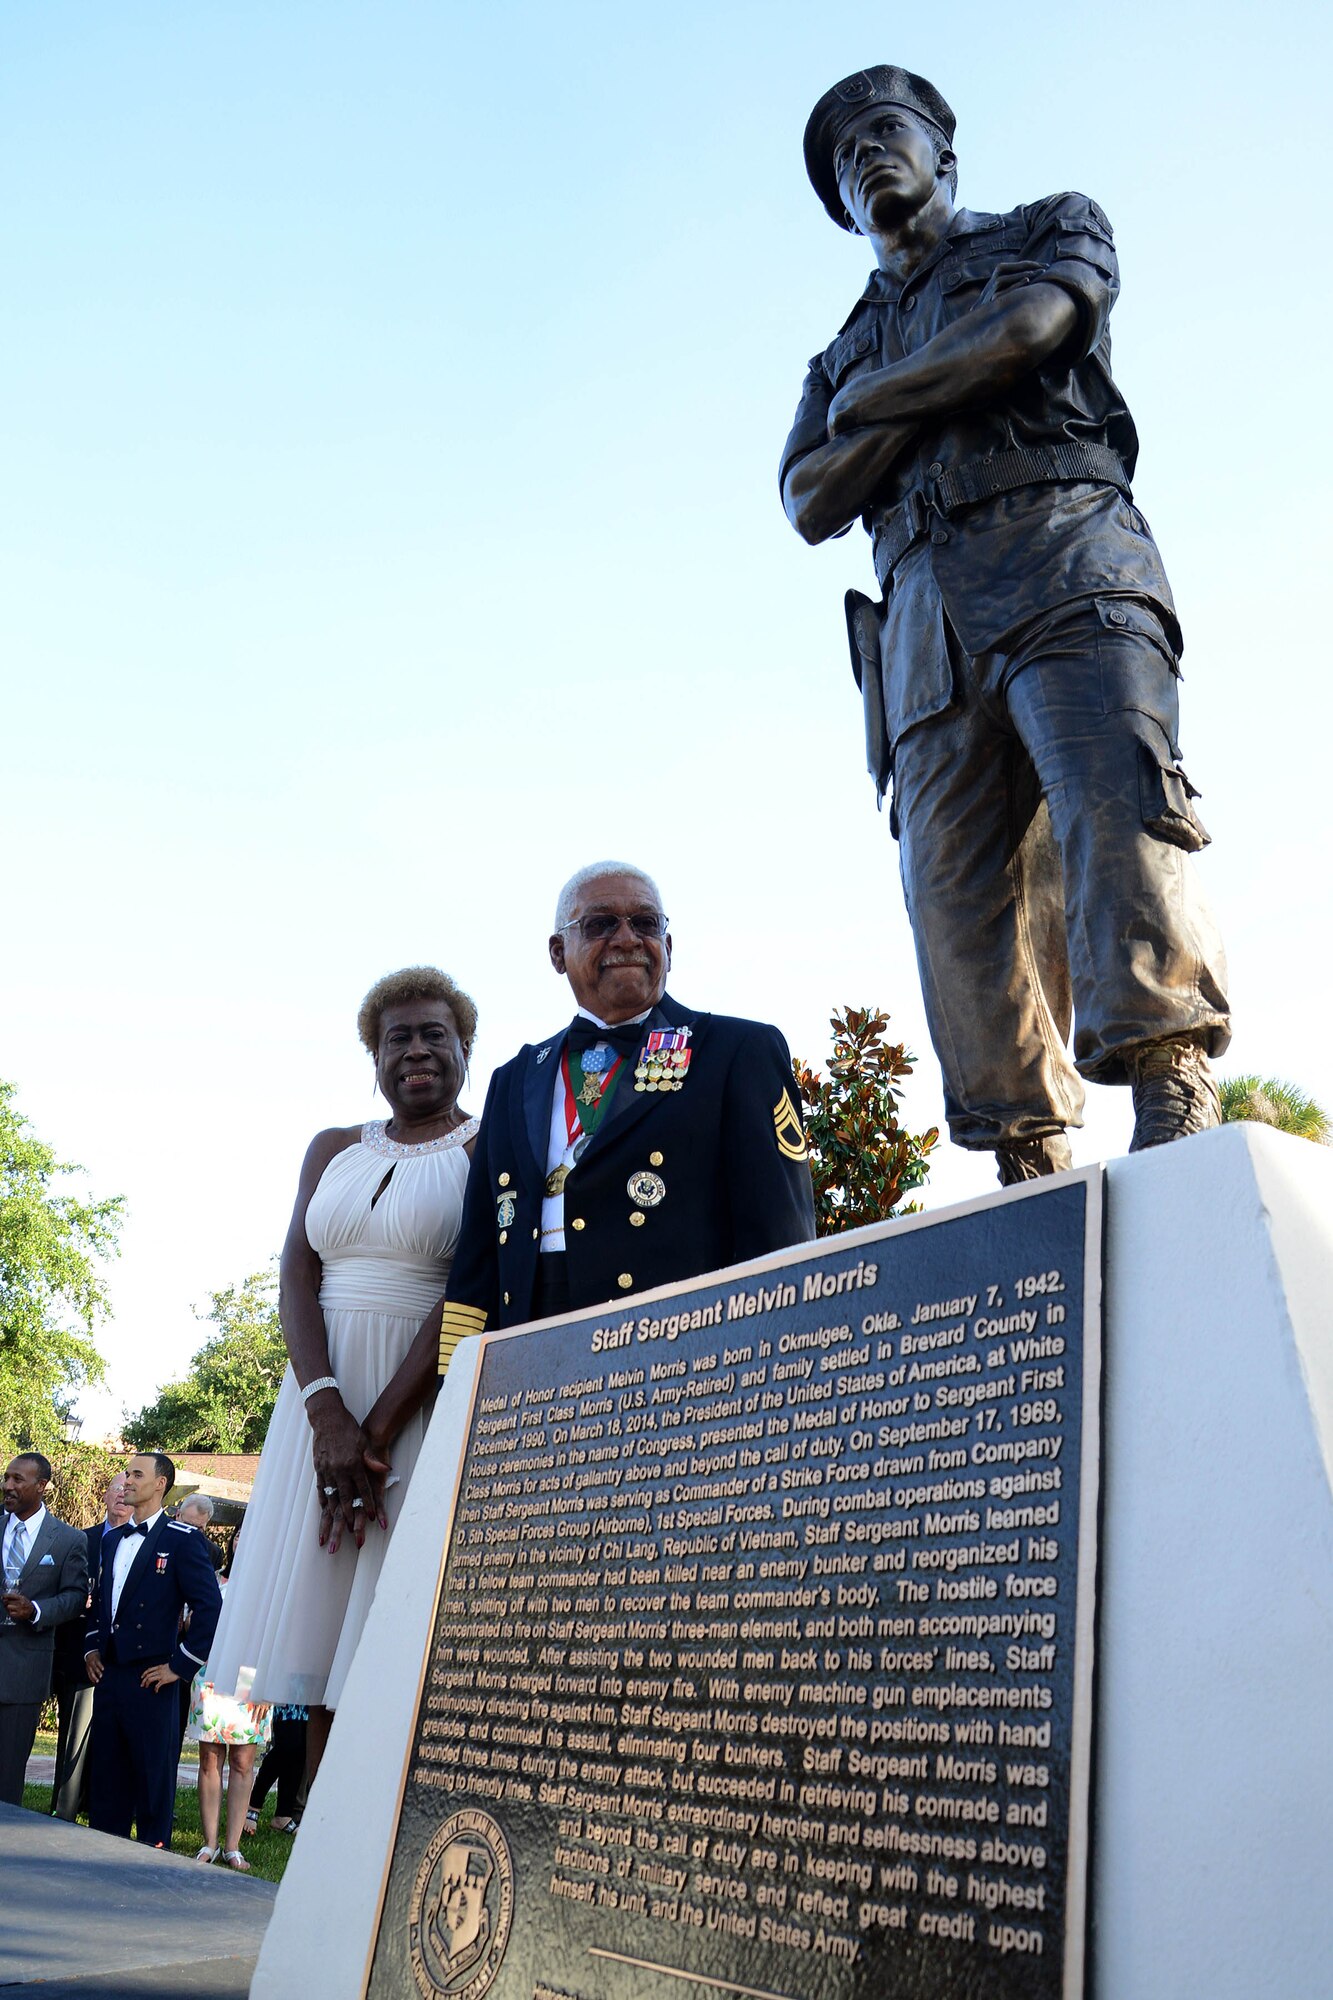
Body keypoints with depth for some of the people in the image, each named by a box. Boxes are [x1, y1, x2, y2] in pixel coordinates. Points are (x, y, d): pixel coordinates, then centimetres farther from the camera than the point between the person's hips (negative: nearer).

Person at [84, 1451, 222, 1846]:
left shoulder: (182, 1540, -8)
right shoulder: (115, 1539, 15)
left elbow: (210, 1608, -12)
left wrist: (181, 1666, -12)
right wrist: (92, 1647, 14)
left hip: (148, 1679, -7)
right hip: (108, 1674, 7)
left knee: (153, 1778, 2)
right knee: (105, 1773, 12)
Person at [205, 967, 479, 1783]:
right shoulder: (334, 1149, 14)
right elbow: (298, 1276, 3)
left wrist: (379, 1430, -15)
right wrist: (328, 1414, -12)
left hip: (428, 1401, -4)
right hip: (324, 1397, 4)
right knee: (322, 1632, 3)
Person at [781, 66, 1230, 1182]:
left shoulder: (1051, 230, 24)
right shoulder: (844, 357, 33)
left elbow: (1029, 329, -1)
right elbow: (812, 504, 15)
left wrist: (878, 399, 11)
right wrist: (938, 401, 3)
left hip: (1064, 550, -3)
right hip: (924, 619, 4)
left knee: (1113, 800, -26)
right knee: (957, 888, -11)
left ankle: (1174, 1097, -32)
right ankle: (1032, 1171, -13)